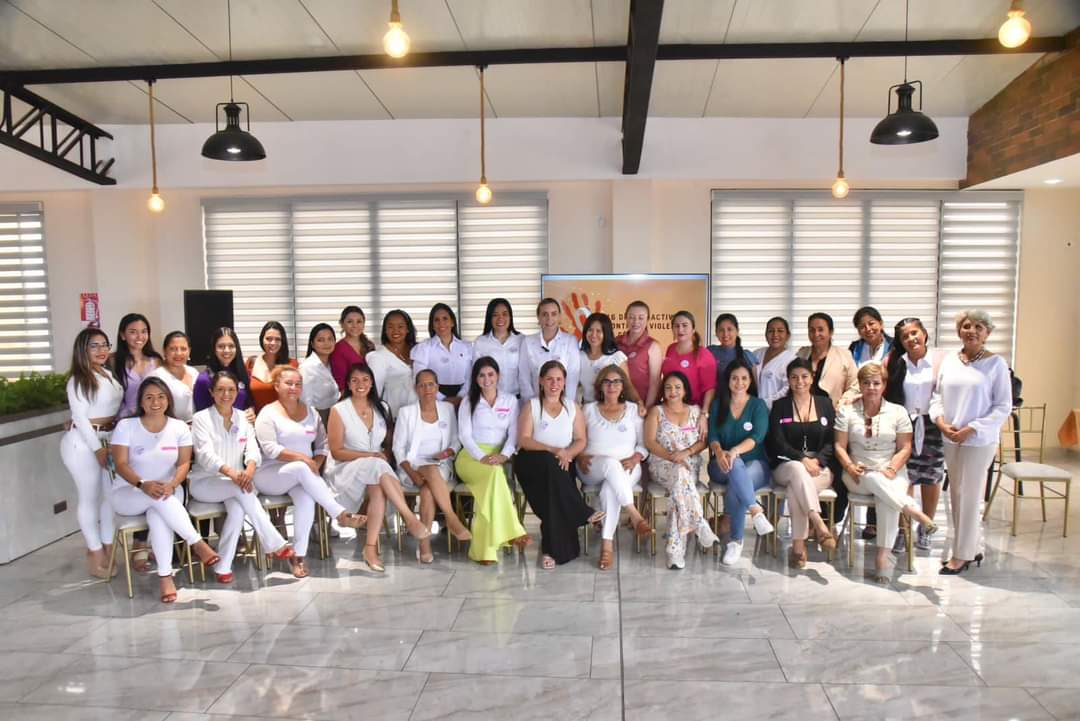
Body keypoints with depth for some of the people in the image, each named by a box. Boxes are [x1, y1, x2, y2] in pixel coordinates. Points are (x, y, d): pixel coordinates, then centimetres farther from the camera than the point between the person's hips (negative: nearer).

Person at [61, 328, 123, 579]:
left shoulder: (110, 375, 9)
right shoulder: (78, 380, -10)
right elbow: (80, 417, -13)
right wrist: (97, 448, -16)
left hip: (110, 440, 6)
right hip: (84, 443, -6)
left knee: (110, 495, 10)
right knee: (90, 498, 3)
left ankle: (108, 548, 22)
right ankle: (95, 553, 12)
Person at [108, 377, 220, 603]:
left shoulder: (180, 427, 1)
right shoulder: (125, 426, -5)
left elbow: (184, 463, -5)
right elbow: (121, 464, -13)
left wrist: (172, 484, -27)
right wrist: (143, 484, -32)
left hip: (168, 491, 1)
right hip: (128, 493, -1)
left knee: (158, 515, -35)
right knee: (157, 496, -36)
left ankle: (165, 576, -33)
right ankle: (197, 543, -35)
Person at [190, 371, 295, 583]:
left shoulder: (243, 418, 9)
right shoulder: (201, 419, -4)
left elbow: (253, 449, -5)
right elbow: (206, 454, -18)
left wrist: (250, 468, -30)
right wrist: (231, 472, -38)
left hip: (236, 482, 3)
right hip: (204, 483, -3)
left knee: (238, 509, -31)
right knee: (242, 489, -33)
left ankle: (223, 567, -20)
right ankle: (275, 544, -31)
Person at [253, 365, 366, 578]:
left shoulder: (310, 412, 15)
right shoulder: (268, 413, -1)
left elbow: (323, 445, 13)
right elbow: (270, 449, -13)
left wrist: (316, 463, -7)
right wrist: (302, 458, -21)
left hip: (303, 473, 3)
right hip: (271, 475, -3)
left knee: (306, 497, -32)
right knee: (301, 469, -36)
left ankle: (298, 555, -27)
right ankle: (340, 514, -35)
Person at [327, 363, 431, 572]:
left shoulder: (382, 408, 11)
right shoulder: (339, 410, -1)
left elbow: (388, 445, 17)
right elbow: (336, 452, -5)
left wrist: (384, 456, -6)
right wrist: (371, 455, -14)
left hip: (377, 468, 3)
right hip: (346, 469, -3)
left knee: (378, 490, -34)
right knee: (378, 466, -36)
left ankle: (371, 548, -32)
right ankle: (411, 519, -36)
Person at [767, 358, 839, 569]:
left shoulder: (825, 404, 13)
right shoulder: (780, 406, 10)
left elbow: (832, 442, 6)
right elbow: (777, 442, -3)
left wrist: (817, 460, -14)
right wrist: (802, 459, -19)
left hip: (821, 467, 1)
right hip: (786, 466, 0)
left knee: (796, 486, -34)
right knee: (798, 470, -38)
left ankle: (798, 544, -34)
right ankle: (819, 524, -50)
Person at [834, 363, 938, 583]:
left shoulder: (898, 412, 8)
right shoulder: (847, 411, 9)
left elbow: (905, 449, 4)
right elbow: (840, 445, 4)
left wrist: (891, 469, -13)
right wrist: (850, 467, -14)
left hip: (891, 472, 0)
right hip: (860, 474, 1)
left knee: (887, 499, -33)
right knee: (874, 480, -37)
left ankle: (883, 557, -34)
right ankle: (913, 510, -38)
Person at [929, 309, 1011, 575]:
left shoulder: (996, 363, -7)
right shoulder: (949, 360, 5)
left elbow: (1003, 406, -8)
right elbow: (937, 396, 10)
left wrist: (971, 429, -15)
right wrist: (940, 421, -7)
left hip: (979, 440, -5)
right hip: (950, 438, 5)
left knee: (969, 495, 1)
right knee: (956, 494, 12)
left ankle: (962, 555, 13)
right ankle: (970, 548, 27)